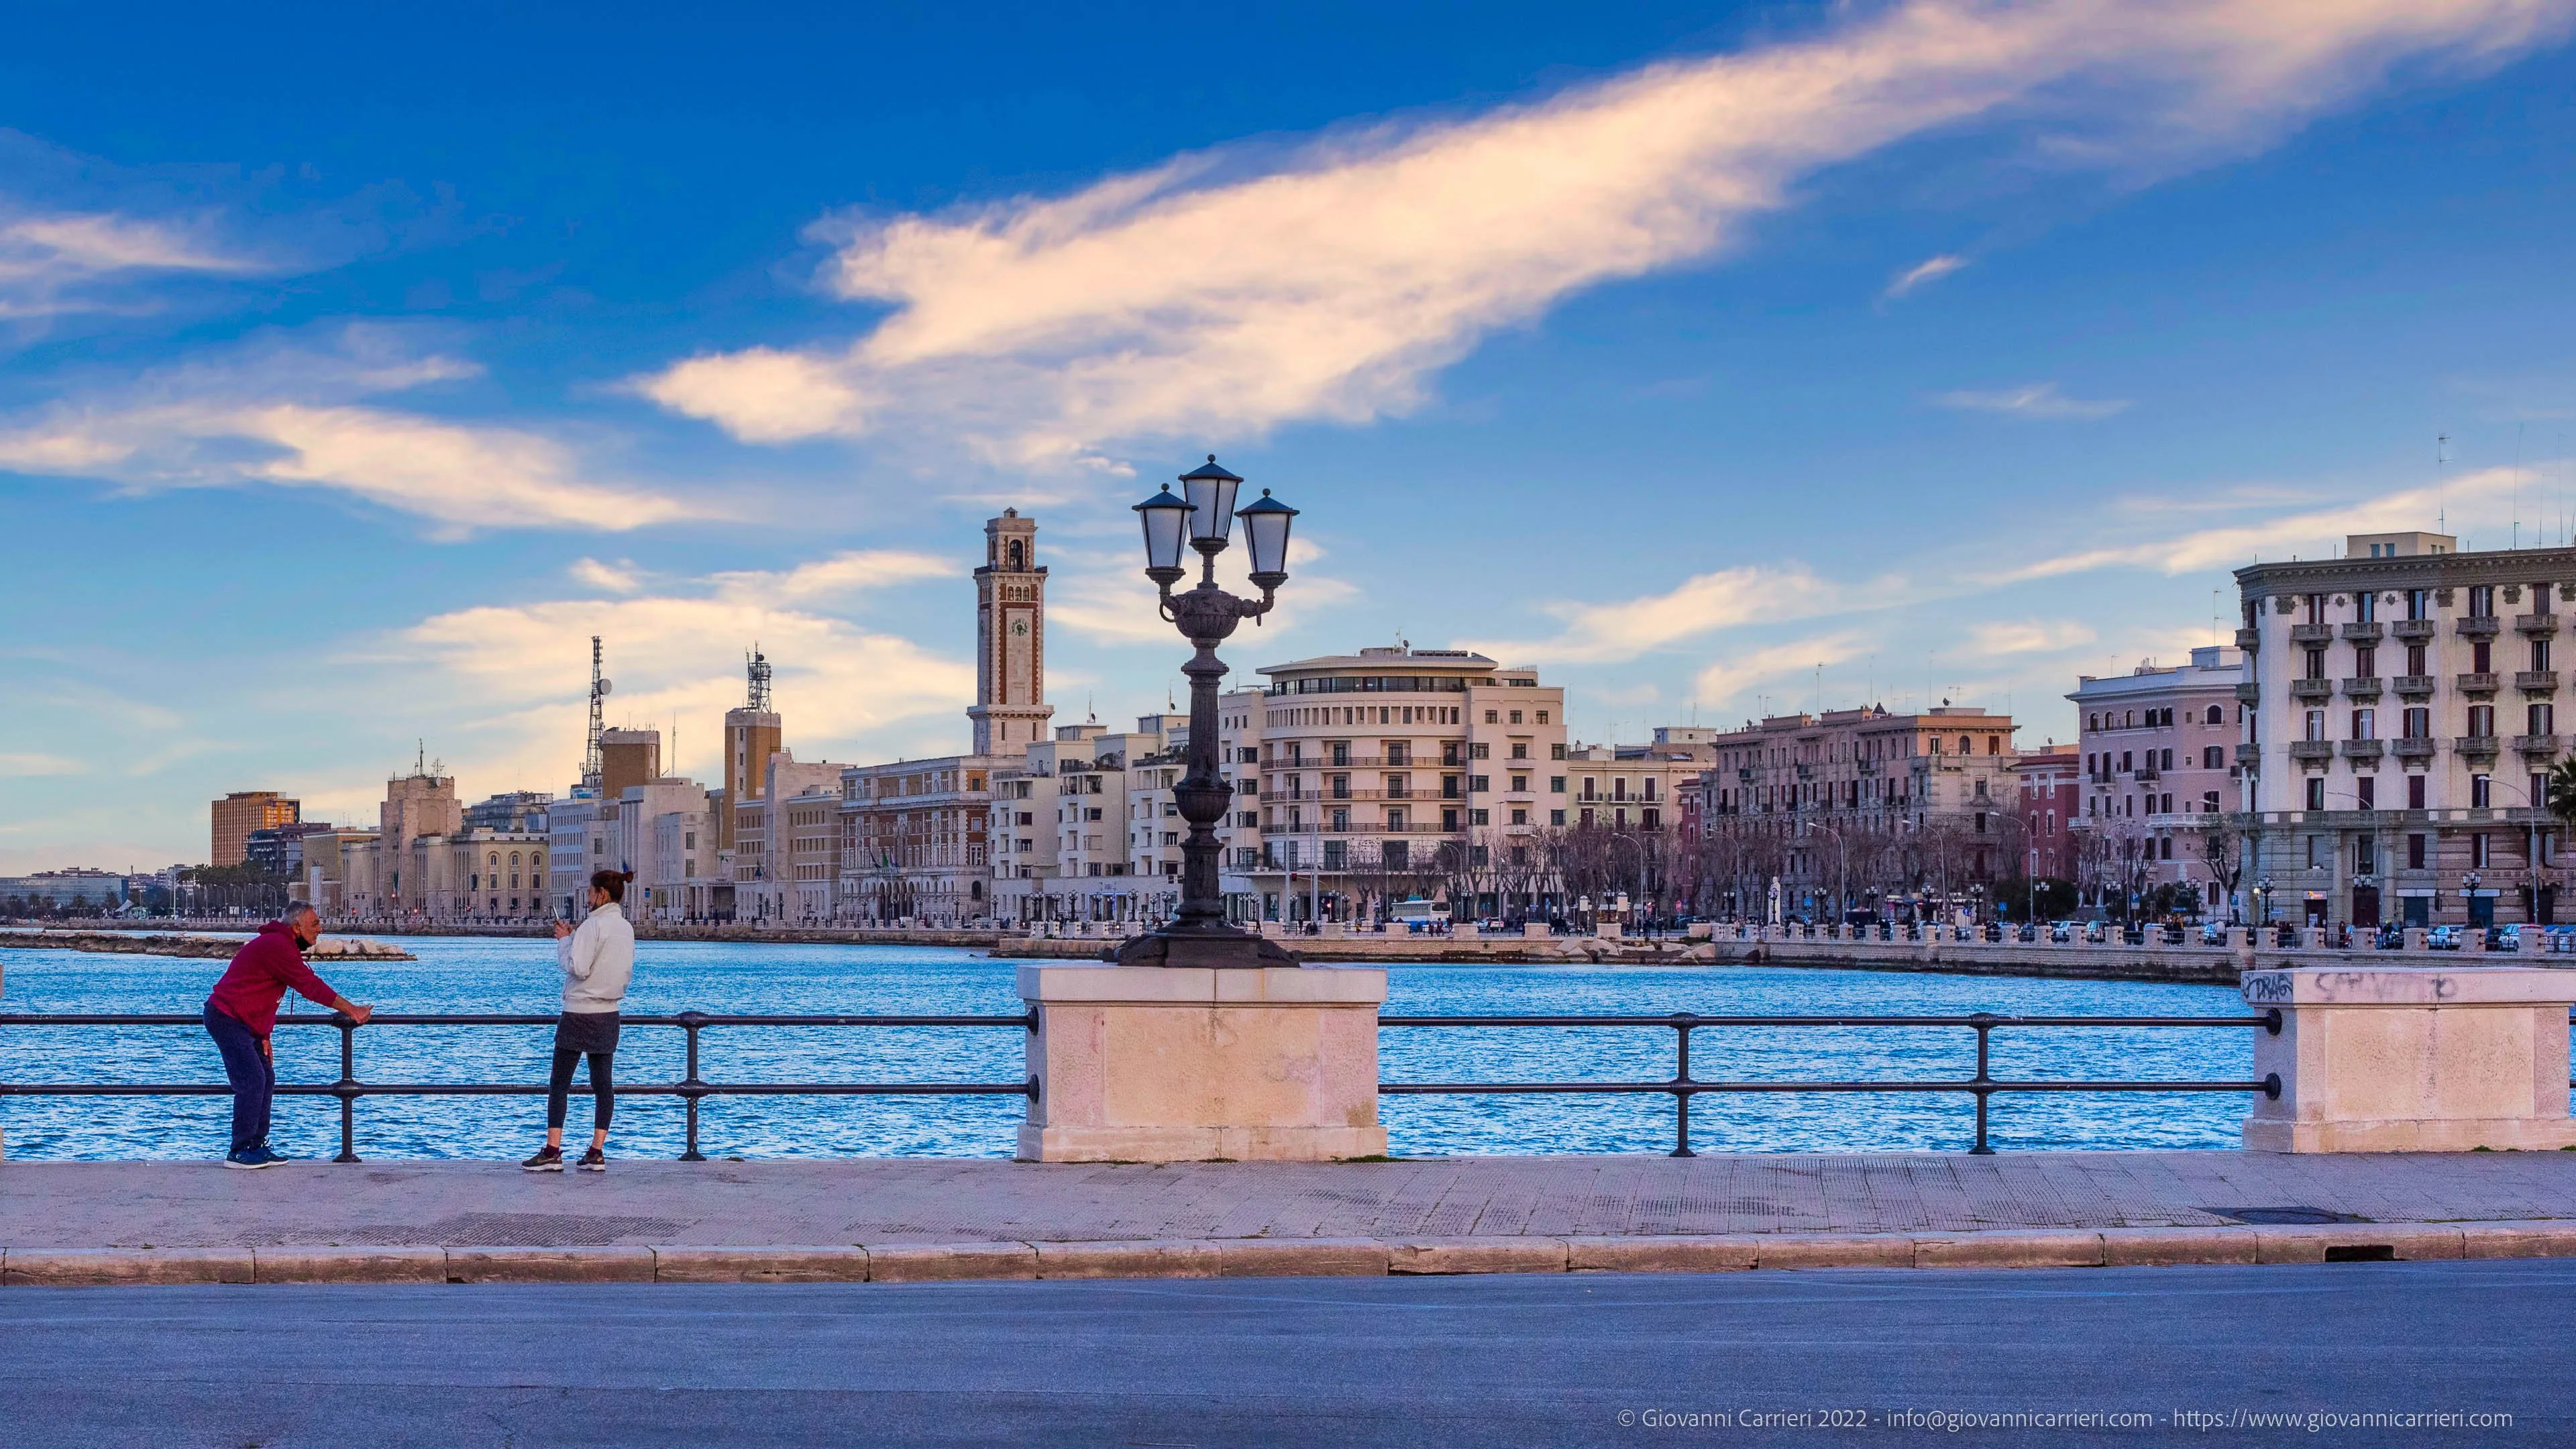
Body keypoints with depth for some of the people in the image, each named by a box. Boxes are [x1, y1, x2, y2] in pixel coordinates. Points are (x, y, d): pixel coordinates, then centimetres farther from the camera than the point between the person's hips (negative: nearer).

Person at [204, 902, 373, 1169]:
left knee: (266, 1079, 10)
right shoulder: (277, 947, -20)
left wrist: (264, 1037, 12)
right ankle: (239, 1152, -7)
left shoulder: (279, 945, 15)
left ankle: (257, 1146, 14)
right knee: (252, 1081, -12)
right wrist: (352, 1010, -15)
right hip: (227, 1019, -11)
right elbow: (311, 986, -21)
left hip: (242, 1022, 11)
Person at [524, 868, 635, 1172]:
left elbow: (577, 968, -19)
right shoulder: (627, 928, 9)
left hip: (580, 1013, -7)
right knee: (602, 1083, 7)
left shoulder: (593, 924, -14)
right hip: (609, 1013, 7)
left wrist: (565, 940, -4)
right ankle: (596, 1153, 5)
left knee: (559, 1082, -1)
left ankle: (552, 1152, -4)